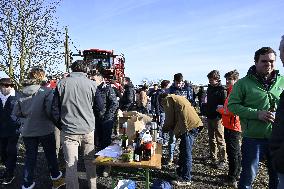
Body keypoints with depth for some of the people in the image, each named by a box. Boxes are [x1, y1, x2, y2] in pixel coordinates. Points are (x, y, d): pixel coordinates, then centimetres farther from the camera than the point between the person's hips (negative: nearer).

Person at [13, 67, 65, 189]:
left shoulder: (22, 93, -1)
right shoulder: (46, 91, -15)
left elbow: (16, 113, 2)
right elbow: (50, 111, -22)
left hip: (27, 131, 3)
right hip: (45, 130, -3)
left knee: (29, 158, 15)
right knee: (51, 155, 16)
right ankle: (56, 179, 33)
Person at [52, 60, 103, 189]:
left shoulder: (62, 83, -3)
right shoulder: (91, 84, -4)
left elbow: (55, 108, 1)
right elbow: (100, 107, 1)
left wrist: (60, 124, 13)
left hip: (68, 130, -1)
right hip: (88, 129, 1)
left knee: (71, 165, 7)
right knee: (90, 161, 18)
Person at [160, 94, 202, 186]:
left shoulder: (168, 100, 3)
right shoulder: (177, 98, 29)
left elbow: (169, 119, -1)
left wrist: (164, 129, 15)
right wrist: (173, 128, 26)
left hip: (188, 126, -9)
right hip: (194, 124, 9)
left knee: (186, 153, -3)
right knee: (183, 150, 18)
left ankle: (186, 179, 6)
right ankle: (180, 174, 30)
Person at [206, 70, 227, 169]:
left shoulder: (221, 90, -12)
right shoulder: (209, 88, 11)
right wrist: (206, 112, 12)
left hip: (218, 118, -8)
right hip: (209, 117, 8)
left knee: (220, 140, 1)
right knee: (211, 139, 15)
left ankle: (223, 160, 13)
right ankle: (213, 158, 27)